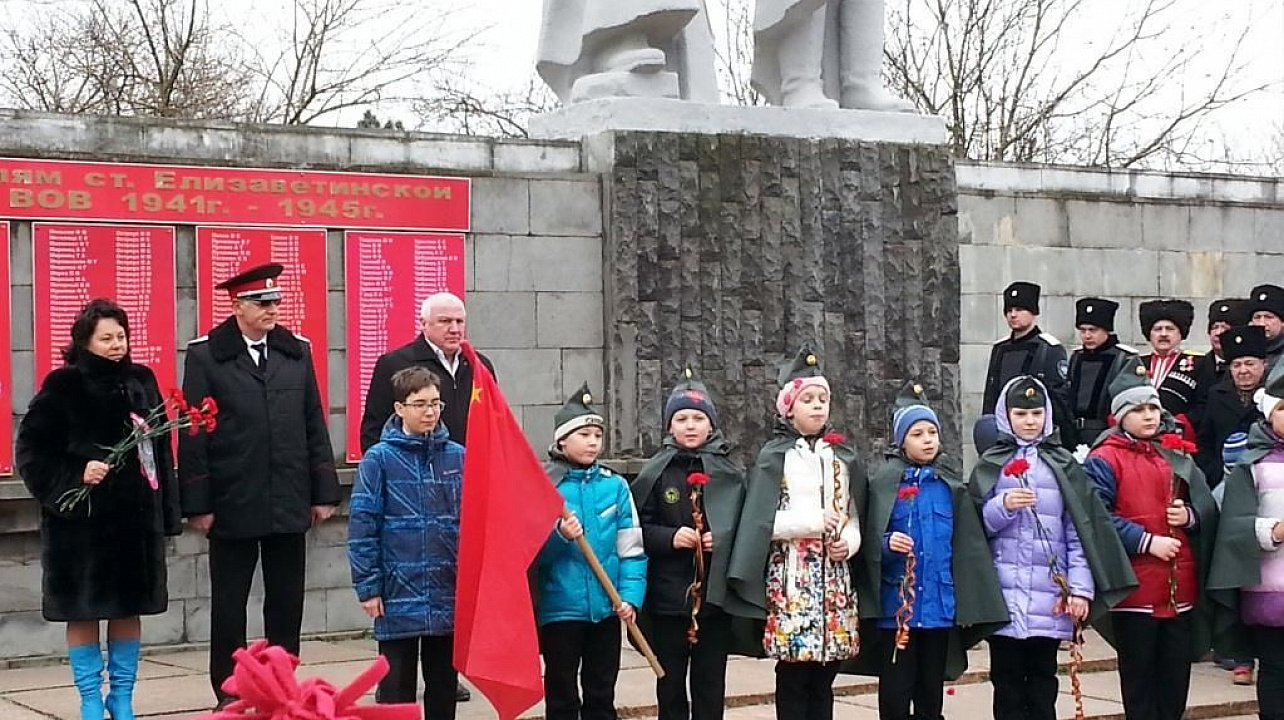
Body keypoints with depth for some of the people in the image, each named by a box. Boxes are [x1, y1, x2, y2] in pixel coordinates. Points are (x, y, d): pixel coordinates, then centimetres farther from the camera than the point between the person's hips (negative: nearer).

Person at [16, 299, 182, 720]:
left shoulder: (141, 381, 7)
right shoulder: (64, 386, -5)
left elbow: (161, 446, 9)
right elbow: (31, 449, -5)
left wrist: (168, 510, 5)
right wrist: (74, 476, -18)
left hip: (136, 513, 4)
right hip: (81, 516, -3)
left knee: (129, 607, 8)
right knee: (83, 610, 4)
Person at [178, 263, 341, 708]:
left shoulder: (297, 352, 8)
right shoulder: (206, 355, -3)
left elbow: (315, 427, 10)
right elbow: (192, 437, -4)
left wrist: (324, 492, 6)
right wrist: (196, 504, -8)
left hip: (289, 503, 3)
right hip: (232, 504, -3)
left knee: (287, 604, 8)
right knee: (228, 605, 5)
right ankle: (229, 695, 15)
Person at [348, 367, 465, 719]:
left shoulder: (457, 457, 4)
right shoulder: (379, 459, -5)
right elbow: (362, 526, -5)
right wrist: (368, 587, -8)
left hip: (449, 595, 3)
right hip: (398, 597, -3)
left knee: (444, 684, 12)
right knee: (397, 688, 4)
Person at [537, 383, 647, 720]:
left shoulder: (615, 486, 1)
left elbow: (631, 548, 2)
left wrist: (630, 595, -8)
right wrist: (559, 537, -25)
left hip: (607, 608, 3)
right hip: (560, 607, -3)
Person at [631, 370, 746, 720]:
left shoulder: (729, 472, 3)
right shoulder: (655, 472, 1)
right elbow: (637, 529, 1)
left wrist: (722, 540, -12)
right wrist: (669, 538, -15)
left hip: (715, 597, 0)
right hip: (667, 598, 0)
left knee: (710, 688, 6)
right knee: (670, 685, 8)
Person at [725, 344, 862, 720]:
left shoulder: (843, 457, 14)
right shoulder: (774, 457, 0)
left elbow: (854, 516, 15)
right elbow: (762, 520, -7)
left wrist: (849, 543, -6)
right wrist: (815, 522, -14)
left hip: (834, 572, 4)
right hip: (792, 572, -4)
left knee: (825, 676, 6)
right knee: (793, 672, -4)